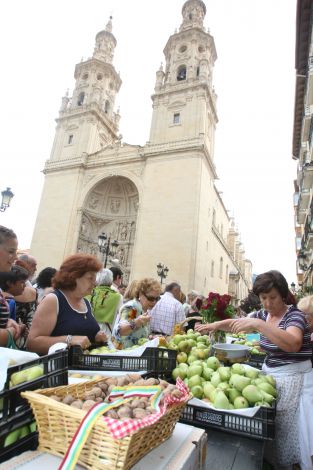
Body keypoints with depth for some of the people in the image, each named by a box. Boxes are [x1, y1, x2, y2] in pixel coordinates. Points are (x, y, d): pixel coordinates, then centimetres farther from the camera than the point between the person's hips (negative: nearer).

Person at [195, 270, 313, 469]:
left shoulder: (294, 315, -16)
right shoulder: (263, 314, 4)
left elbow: (293, 344, -35)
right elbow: (236, 323, 9)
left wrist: (258, 324, -41)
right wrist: (216, 324, -10)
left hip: (293, 378, -6)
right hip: (269, 374, 6)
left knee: (287, 432, 2)